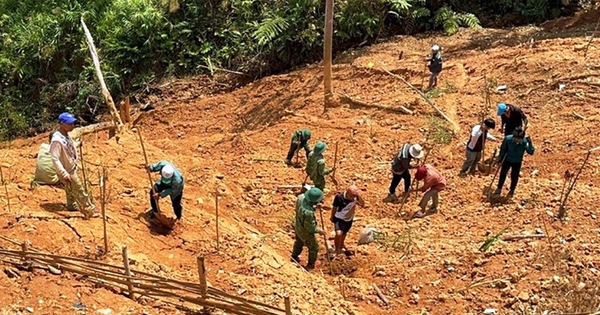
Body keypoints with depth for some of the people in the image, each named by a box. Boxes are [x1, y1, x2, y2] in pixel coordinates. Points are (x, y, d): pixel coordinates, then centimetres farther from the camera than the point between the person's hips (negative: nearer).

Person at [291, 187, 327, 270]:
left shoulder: (301, 197, -25)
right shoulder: (308, 213, -45)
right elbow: (310, 228, -30)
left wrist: (315, 205, -10)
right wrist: (319, 231, -12)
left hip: (298, 226, 7)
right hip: (306, 232, -7)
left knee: (299, 242, 35)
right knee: (314, 248, 22)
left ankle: (294, 257, 60)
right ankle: (311, 264, 45)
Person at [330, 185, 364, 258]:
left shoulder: (355, 197, -21)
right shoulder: (339, 197, -27)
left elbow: (362, 204, -34)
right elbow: (334, 207, -11)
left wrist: (359, 196, -46)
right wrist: (332, 217, 4)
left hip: (349, 219, 4)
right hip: (339, 218, -4)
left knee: (344, 233, 26)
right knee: (339, 234, -25)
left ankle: (342, 245, 58)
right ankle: (337, 250, -2)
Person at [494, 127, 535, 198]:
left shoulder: (525, 142, -31)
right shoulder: (508, 139, -28)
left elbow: (531, 152, -39)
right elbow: (503, 149, -11)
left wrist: (530, 143, -54)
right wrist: (500, 159, 0)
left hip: (517, 162, -1)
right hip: (507, 160, 1)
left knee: (514, 177, 12)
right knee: (503, 174, 16)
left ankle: (512, 191, 40)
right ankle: (499, 189, 40)